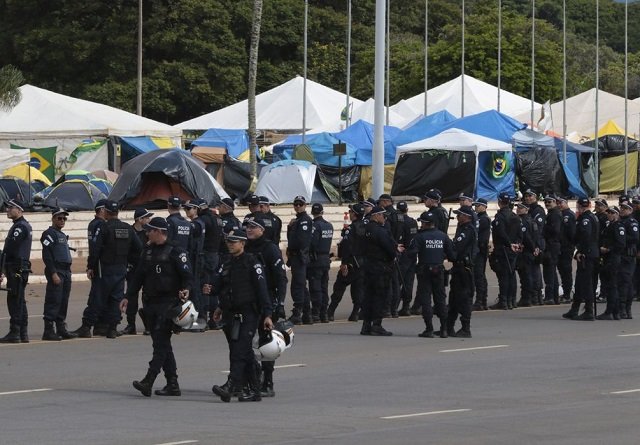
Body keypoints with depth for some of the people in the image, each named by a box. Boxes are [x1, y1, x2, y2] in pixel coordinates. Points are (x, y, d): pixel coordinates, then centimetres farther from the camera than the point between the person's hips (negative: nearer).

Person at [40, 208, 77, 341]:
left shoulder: (62, 235, 22)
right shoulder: (49, 234, -6)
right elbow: (47, 256, -14)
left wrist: (68, 272, 17)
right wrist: (53, 274, -20)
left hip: (66, 271, 9)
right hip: (55, 271, -9)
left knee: (63, 302, 10)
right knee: (53, 301, -11)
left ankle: (61, 329, 15)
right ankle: (48, 331, -11)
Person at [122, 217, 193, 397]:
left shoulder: (175, 252, -6)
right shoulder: (148, 251, 16)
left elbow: (187, 274, -9)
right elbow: (138, 276, 20)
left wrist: (186, 289, -27)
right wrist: (128, 297, 16)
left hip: (168, 302, -8)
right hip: (150, 303, 8)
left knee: (161, 343, -13)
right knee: (161, 343, 8)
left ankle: (148, 381, -21)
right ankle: (172, 385, 12)